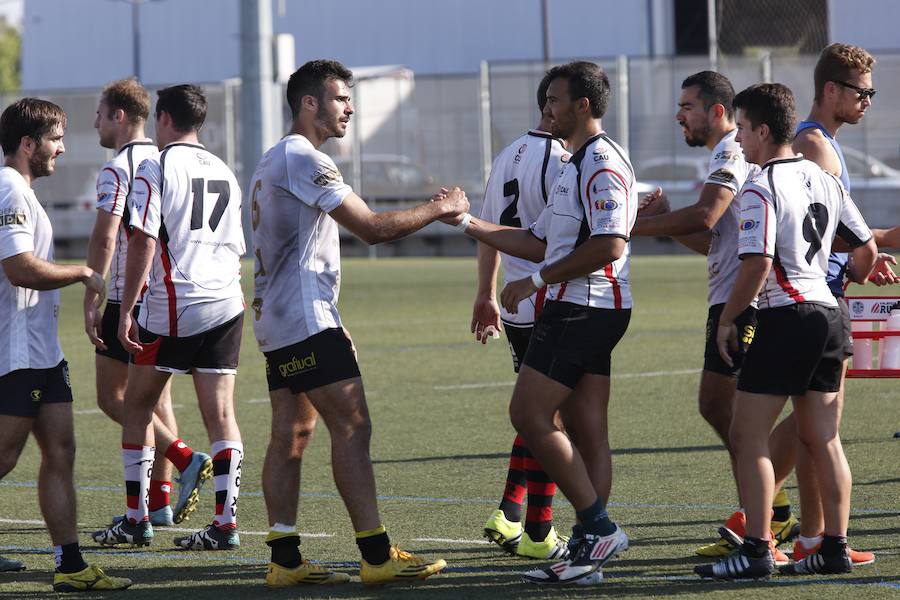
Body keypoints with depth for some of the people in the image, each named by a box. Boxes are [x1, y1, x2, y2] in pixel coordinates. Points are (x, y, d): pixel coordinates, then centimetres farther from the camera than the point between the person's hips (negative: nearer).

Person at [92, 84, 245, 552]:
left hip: (171, 308, -5)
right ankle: (226, 522, -4)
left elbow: (143, 243, -13)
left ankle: (136, 519, 11)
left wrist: (126, 311, -12)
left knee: (137, 407, 9)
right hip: (226, 304, 5)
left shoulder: (155, 169, -6)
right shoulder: (224, 173, 15)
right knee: (220, 413, 2)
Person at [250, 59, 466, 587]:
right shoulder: (303, 159, -13)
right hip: (307, 319, -11)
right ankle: (377, 555, -13)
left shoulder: (274, 161, 21)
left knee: (292, 434, 7)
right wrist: (440, 209, -5)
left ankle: (285, 559, 4)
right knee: (353, 426, -11)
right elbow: (372, 228, -16)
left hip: (277, 320, 11)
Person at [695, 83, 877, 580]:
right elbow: (867, 248, 16)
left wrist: (726, 319, -9)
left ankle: (756, 551, -10)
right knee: (824, 440, 11)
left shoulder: (760, 189, -12)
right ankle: (835, 547, 11)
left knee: (748, 436, -5)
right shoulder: (823, 180, 12)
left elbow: (757, 263, -21)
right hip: (827, 314, 8)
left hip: (785, 316, -8)